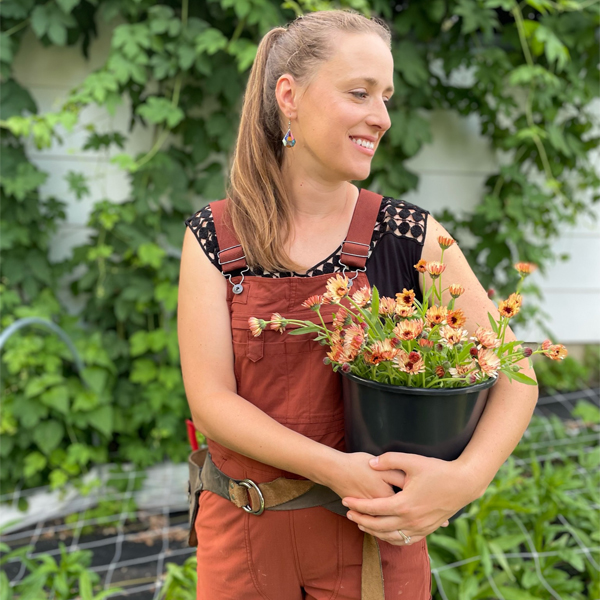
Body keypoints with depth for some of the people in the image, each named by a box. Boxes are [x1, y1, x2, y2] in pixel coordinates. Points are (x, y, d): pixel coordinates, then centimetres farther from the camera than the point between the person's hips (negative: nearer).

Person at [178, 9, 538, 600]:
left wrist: (466, 478, -26)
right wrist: (339, 471, -25)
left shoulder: (412, 235, -8)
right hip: (244, 533, 1)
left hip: (378, 531, 0)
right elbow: (210, 401, -13)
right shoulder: (212, 238, -6)